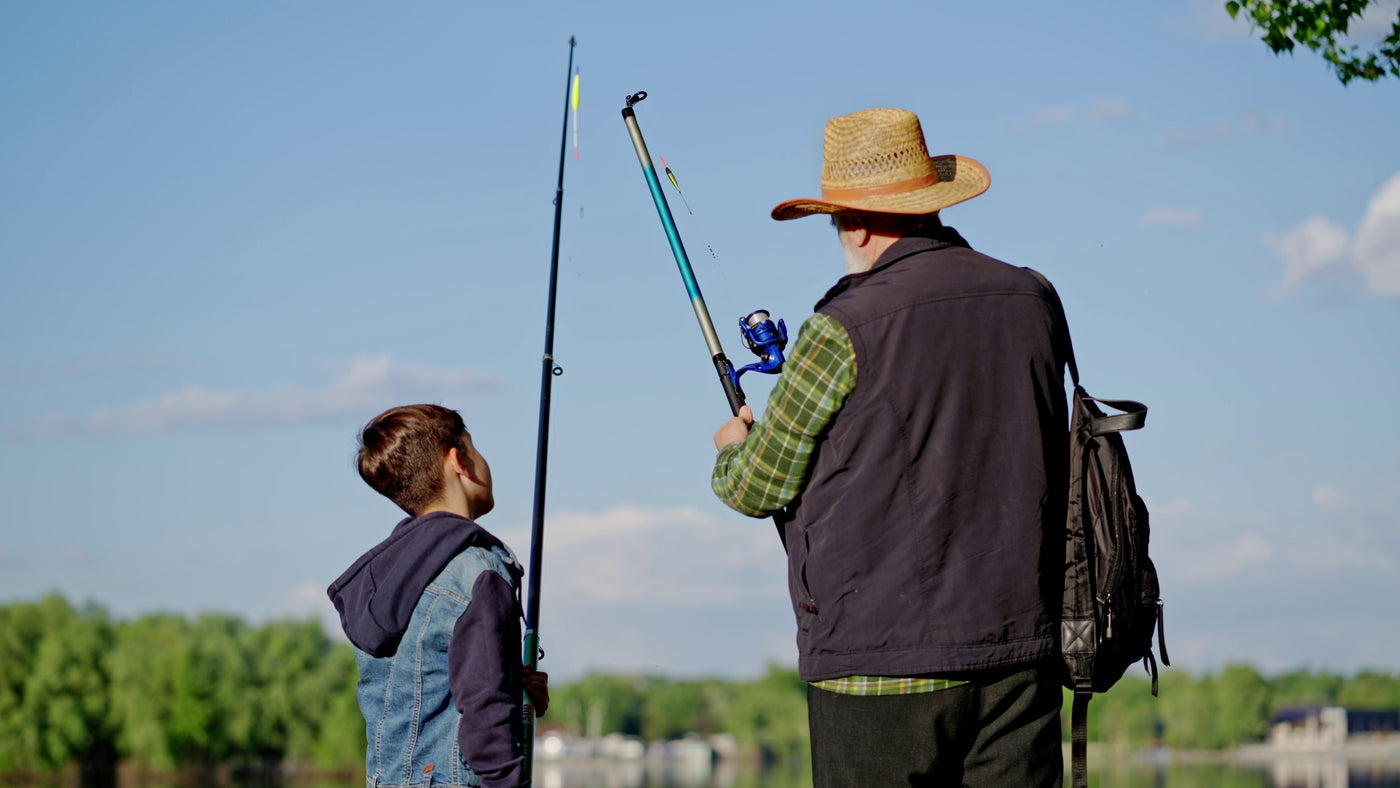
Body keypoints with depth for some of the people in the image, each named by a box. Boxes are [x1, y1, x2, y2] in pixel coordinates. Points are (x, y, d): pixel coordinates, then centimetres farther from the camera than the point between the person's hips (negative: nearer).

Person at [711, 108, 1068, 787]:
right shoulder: (1031, 301, 6)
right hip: (1016, 651, 5)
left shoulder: (843, 331, -11)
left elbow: (759, 488, 0)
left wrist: (732, 450, 24)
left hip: (880, 663, -5)